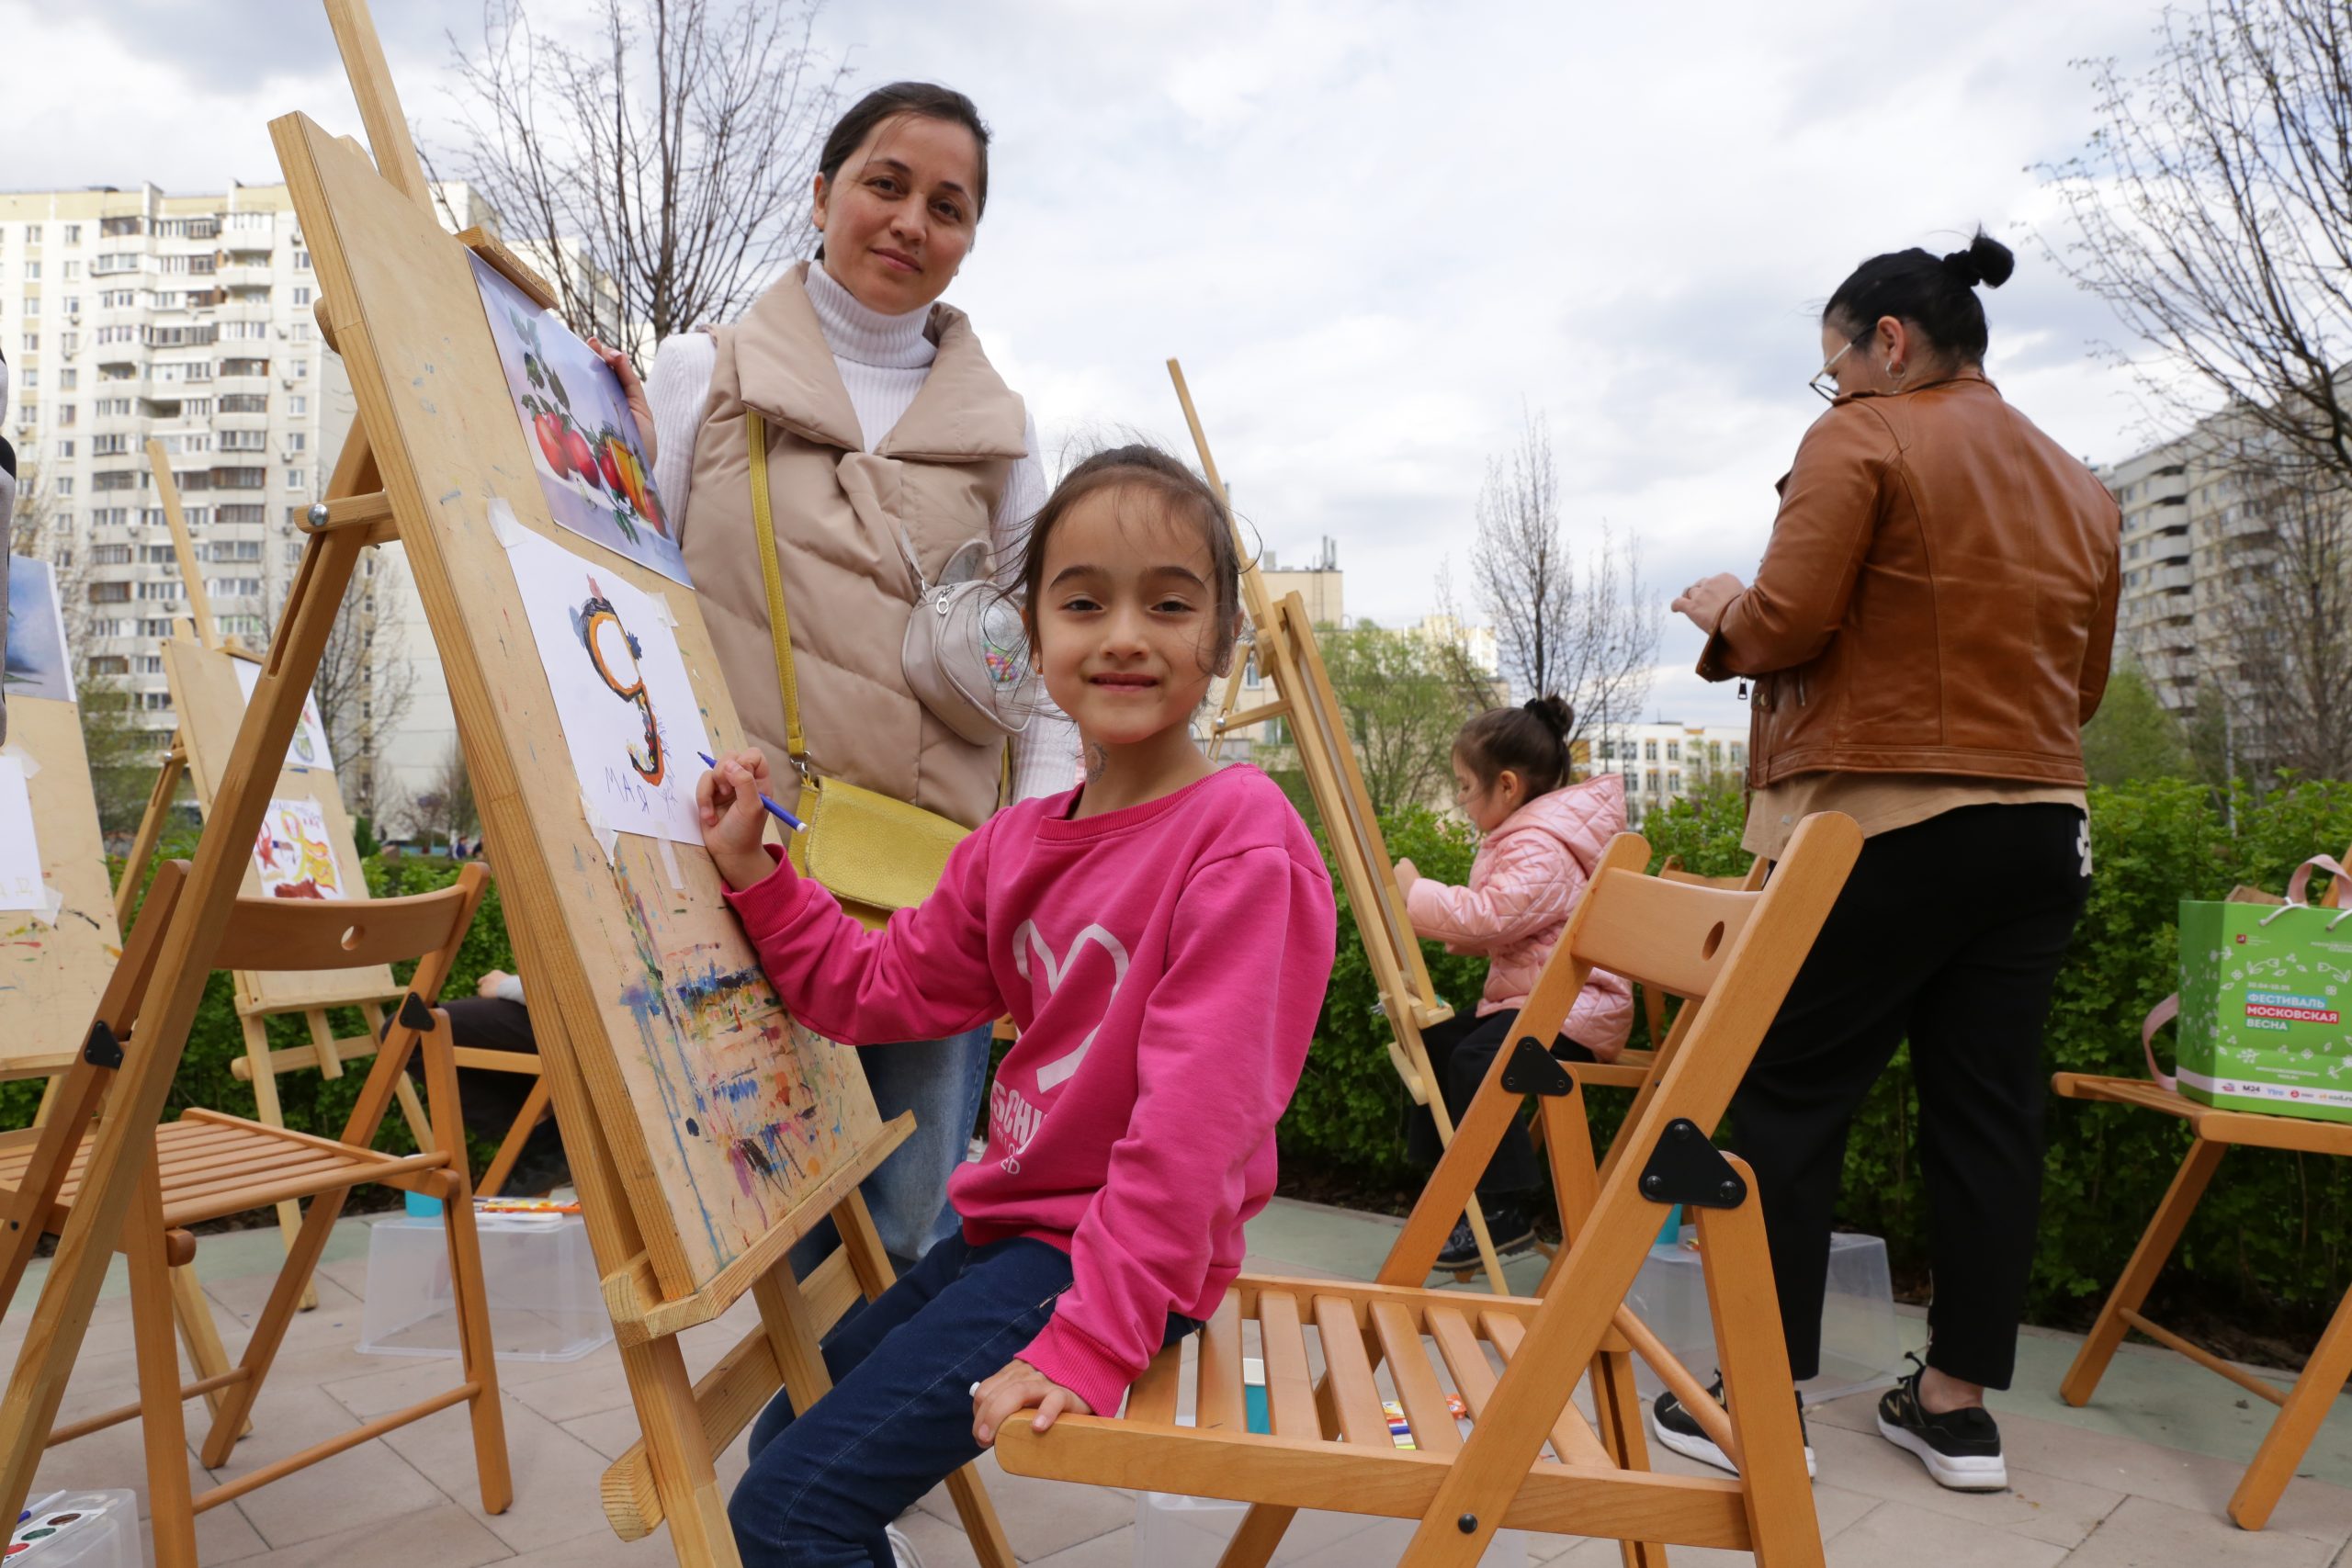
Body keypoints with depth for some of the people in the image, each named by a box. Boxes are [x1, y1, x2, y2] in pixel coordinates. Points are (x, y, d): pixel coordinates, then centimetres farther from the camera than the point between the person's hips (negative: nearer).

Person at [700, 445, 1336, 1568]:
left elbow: (1199, 1109, -26)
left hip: (1106, 1254, -8)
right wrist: (753, 874, 1)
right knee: (784, 1439, 22)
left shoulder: (1243, 838, -21)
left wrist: (1093, 1341, -26)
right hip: (1007, 1224, 8)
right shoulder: (1014, 847, 4)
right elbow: (877, 988, 11)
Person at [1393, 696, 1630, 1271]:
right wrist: (1424, 906, 7)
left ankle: (1507, 1210, -18)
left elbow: (1490, 916, -31)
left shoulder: (1541, 850, -19)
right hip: (1525, 997, 12)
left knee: (1477, 1059, -30)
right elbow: (1491, 930, 20)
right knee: (1431, 1041, 8)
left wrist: (1416, 892, -19)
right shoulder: (1519, 838, 16)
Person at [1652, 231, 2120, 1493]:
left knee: (1787, 1099, 0)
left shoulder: (1863, 439, -4)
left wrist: (1723, 610, 5)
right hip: (2041, 824, 8)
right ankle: (1958, 1403, 19)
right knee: (1987, 1111, 10)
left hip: (1878, 823, -7)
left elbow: (1787, 622, -14)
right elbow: (2085, 683, 19)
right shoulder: (2080, 488, 18)